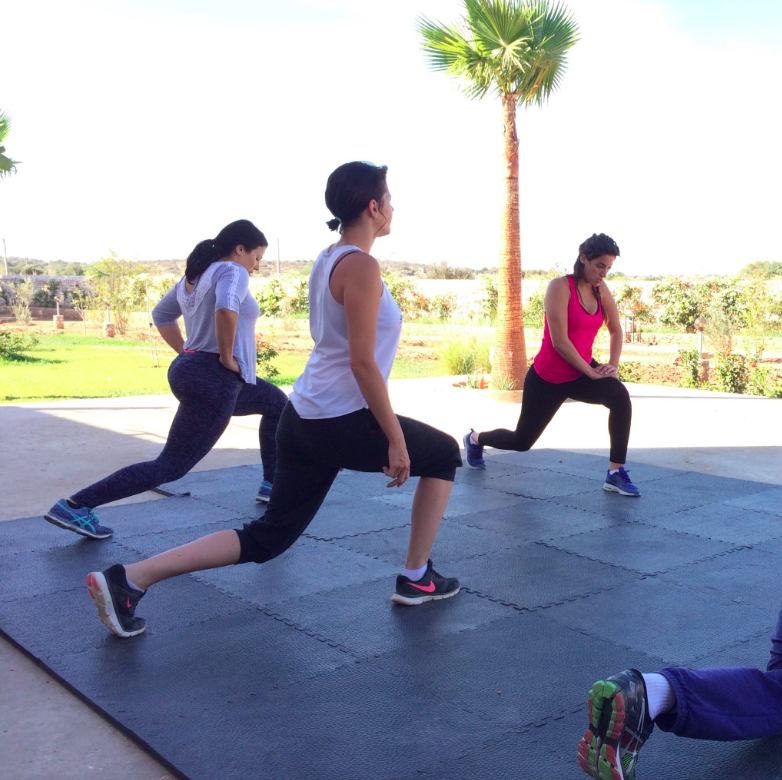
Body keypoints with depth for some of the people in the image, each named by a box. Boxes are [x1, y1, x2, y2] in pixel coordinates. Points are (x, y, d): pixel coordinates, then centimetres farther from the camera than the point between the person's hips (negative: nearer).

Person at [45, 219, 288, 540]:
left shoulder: (195, 275, 16)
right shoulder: (233, 272, -11)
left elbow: (161, 315, 27)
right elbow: (226, 309, -34)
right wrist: (227, 357, -20)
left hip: (192, 370, 10)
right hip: (214, 380, -10)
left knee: (276, 402, 26)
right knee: (170, 466, -7)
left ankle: (271, 485, 30)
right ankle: (75, 505, -8)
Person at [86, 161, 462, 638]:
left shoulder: (328, 260, 14)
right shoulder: (362, 267, -15)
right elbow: (363, 363, -19)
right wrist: (395, 441, -14)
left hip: (304, 419, 9)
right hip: (344, 424, -8)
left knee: (268, 537, 12)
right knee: (445, 454, 17)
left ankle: (128, 580, 3)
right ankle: (417, 580, 23)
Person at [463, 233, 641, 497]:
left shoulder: (601, 289, -2)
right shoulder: (560, 287, -21)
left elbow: (616, 330, 9)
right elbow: (559, 341, -26)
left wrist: (613, 364, -7)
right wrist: (591, 372, -21)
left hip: (581, 371, 5)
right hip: (548, 377, -5)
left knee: (620, 397, -27)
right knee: (522, 441, 11)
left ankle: (615, 474, -19)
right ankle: (475, 439, 44)